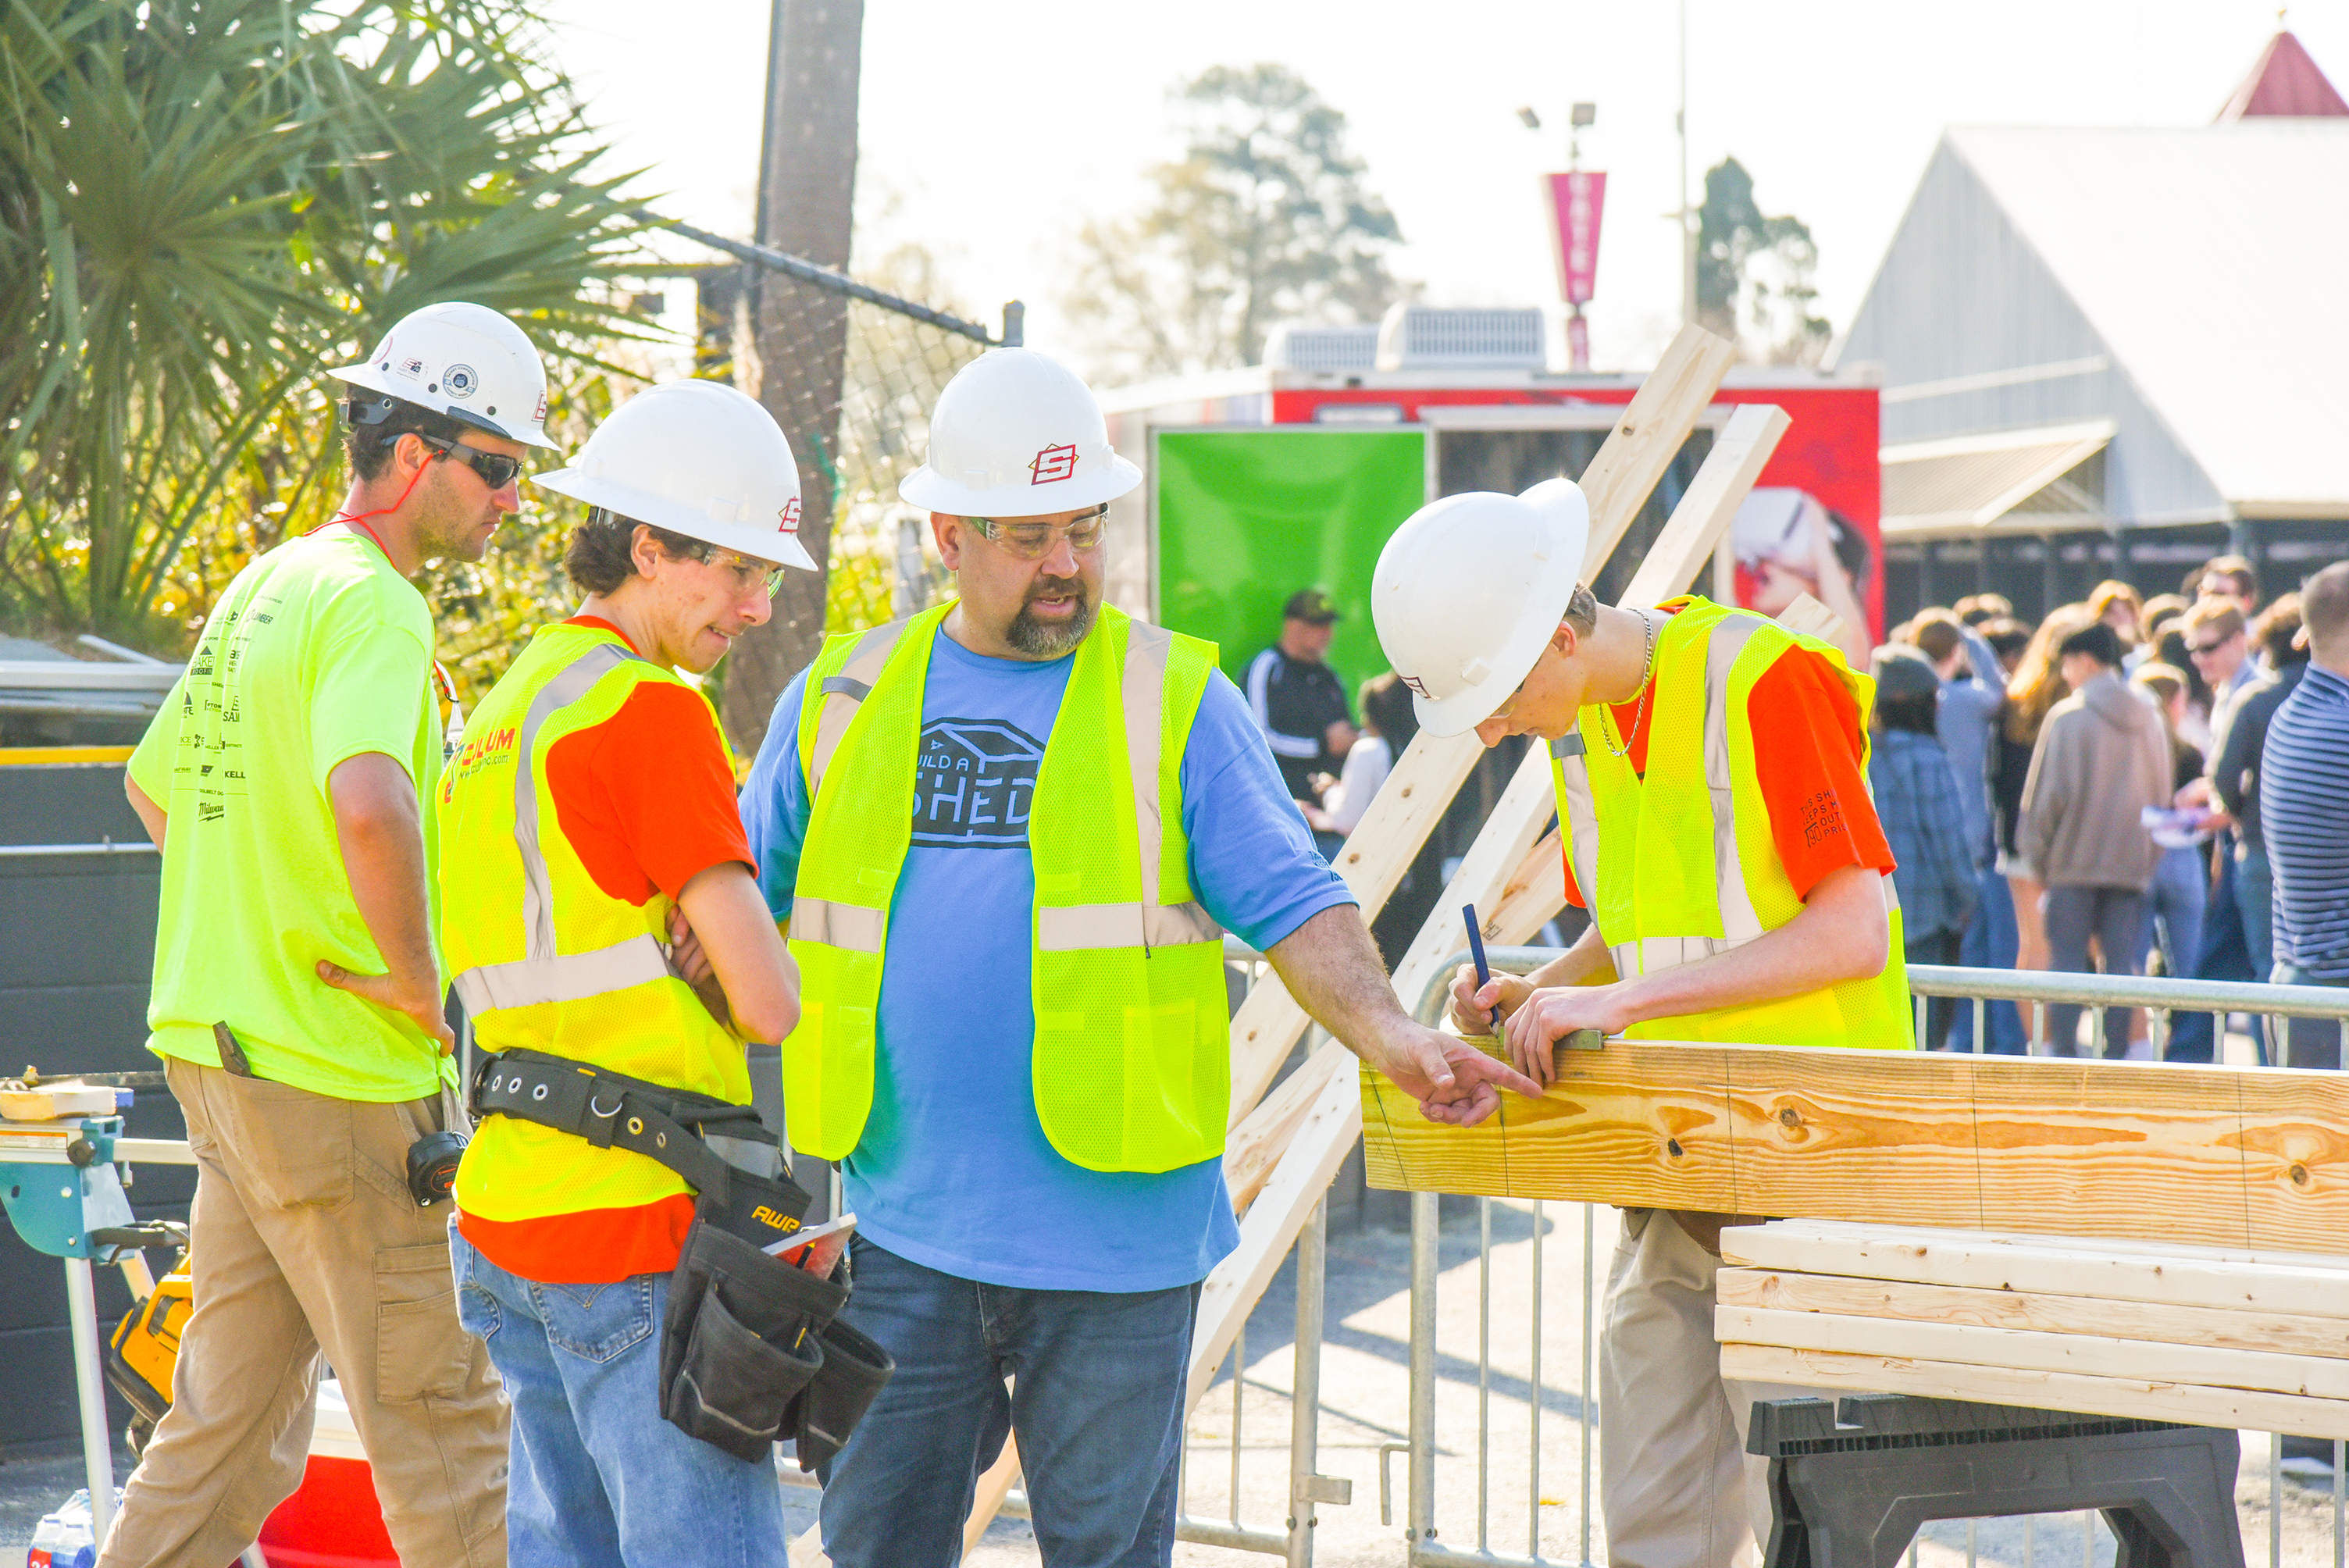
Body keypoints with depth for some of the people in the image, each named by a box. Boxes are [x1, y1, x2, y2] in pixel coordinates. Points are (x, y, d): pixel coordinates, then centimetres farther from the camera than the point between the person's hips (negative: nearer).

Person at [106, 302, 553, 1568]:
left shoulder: (261, 587, 14)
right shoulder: (371, 604, -16)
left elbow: (152, 784, 26)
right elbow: (369, 805, -34)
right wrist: (416, 978, -21)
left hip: (218, 1051, 9)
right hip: (344, 1080, -9)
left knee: (230, 1417, 14)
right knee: (441, 1422, 1)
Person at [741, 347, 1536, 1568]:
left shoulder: (1176, 700, 0)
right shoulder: (842, 700, 9)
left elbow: (1290, 900, -4)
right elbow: (739, 901, 16)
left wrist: (1384, 1033, -20)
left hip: (1115, 1232, -2)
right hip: (905, 1228, 2)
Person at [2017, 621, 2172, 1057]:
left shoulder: (2066, 717, -7)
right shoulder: (2148, 719, 10)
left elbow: (2046, 795, -9)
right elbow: (2162, 797, 14)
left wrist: (2038, 856, 1)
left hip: (2075, 862, -4)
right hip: (2132, 864, 4)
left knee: (2067, 964, 1)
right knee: (2121, 966, 6)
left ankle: (2064, 1057, -2)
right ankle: (2117, 1057, 3)